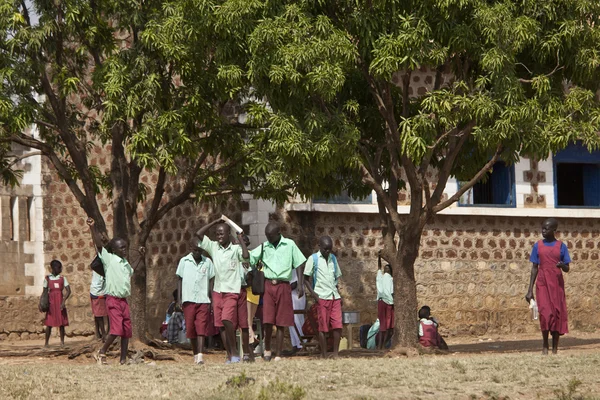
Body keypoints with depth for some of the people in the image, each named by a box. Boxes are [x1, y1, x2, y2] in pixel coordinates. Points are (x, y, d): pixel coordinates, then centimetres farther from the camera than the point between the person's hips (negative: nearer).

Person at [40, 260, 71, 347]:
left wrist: (64, 301, -17)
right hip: (51, 303, -1)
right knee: (49, 324, -3)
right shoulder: (47, 278, 4)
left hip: (60, 304, 1)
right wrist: (41, 303, -3)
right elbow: (45, 292, 7)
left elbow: (68, 291, -3)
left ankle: (62, 342, 5)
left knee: (61, 323, 0)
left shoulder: (62, 278, 4)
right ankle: (46, 342, 1)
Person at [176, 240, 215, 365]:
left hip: (203, 300, -1)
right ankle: (195, 355, 14)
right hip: (188, 300, 1)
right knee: (190, 329, 3)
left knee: (201, 329, -11)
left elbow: (211, 280, 11)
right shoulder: (184, 261, 7)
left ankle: (200, 356, -19)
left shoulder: (207, 262, 8)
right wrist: (179, 298, 3)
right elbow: (179, 279, 10)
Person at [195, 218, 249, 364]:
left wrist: (240, 239, -11)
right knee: (220, 324, 2)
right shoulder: (213, 247, 7)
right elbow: (199, 234, 2)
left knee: (227, 319, -21)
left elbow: (246, 256, -23)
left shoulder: (236, 249, -3)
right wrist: (215, 222, 2)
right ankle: (229, 356, 6)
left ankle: (234, 353, -13)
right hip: (217, 291, 5)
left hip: (233, 291, -5)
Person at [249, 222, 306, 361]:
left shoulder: (289, 245, 4)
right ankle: (267, 349, 12)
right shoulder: (264, 247, 9)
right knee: (267, 320, -9)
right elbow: (249, 259, 3)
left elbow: (299, 265, 5)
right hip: (268, 285, 1)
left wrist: (300, 284, -2)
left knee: (281, 323, 2)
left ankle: (278, 355, 6)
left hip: (283, 286, -1)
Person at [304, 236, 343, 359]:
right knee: (323, 327, -3)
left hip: (334, 297, 4)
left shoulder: (333, 259, 15)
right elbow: (307, 278, -1)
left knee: (337, 325, -5)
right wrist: (313, 293, -12)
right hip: (321, 297, -4)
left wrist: (339, 294, 12)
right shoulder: (313, 259, 0)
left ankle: (335, 354, -1)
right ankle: (324, 355, 0)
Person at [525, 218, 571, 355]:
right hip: (542, 283, 0)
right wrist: (530, 290, 4)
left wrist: (563, 265, -19)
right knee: (545, 313, -15)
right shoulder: (538, 246, 5)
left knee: (557, 314, -2)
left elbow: (567, 269, 6)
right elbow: (534, 268, 8)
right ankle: (545, 345, -1)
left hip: (557, 284, 0)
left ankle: (555, 349, 5)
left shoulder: (561, 246, 3)